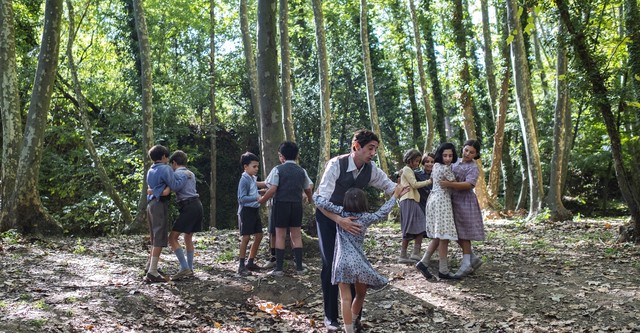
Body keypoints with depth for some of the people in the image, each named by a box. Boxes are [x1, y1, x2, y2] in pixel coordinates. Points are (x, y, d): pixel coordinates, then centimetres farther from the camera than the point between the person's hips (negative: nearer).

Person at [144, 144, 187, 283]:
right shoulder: (165, 169, -10)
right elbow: (175, 186, -15)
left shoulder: (151, 170, 17)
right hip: (160, 205, -9)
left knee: (155, 238, 19)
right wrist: (184, 176, -1)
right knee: (160, 239, -8)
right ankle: (152, 273, -11)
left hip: (151, 204, 9)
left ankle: (150, 266, 26)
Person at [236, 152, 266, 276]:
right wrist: (257, 198, -31)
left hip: (255, 210, 9)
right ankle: (241, 266, -3)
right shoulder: (244, 180, -16)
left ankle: (251, 262, 20)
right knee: (246, 237, -9)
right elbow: (242, 198, -23)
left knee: (259, 236, 10)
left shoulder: (253, 178, 10)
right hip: (246, 210, -9)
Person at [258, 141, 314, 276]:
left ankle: (279, 268, 3)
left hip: (281, 204, -3)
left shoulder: (278, 170, -5)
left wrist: (261, 200, 0)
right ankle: (299, 267, 11)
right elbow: (308, 189, 17)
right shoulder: (302, 171, 7)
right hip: (297, 205, 3)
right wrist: (311, 200, 37)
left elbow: (272, 190, -13)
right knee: (296, 235, 11)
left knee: (280, 236, 3)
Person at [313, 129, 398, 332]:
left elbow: (389, 186, 3)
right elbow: (321, 199, -36)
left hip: (351, 217, 5)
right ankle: (330, 316, 7)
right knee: (330, 264, -7)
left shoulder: (371, 169, -14)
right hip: (327, 216, -5)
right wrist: (339, 220, -51)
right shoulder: (336, 164, -31)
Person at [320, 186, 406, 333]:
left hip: (342, 262, -1)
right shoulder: (366, 218, 6)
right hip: (358, 262, 1)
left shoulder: (340, 212, 4)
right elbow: (383, 211, 19)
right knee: (360, 295, 23)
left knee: (346, 298, -2)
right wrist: (395, 195, 29)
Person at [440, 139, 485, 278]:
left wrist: (449, 184, -35)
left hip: (465, 202, -7)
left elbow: (468, 184, -26)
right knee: (455, 234, 9)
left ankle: (466, 264, 3)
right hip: (454, 201, 7)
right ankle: (473, 259, 20)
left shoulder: (473, 168, -10)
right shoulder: (456, 162, 12)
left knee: (462, 234, -4)